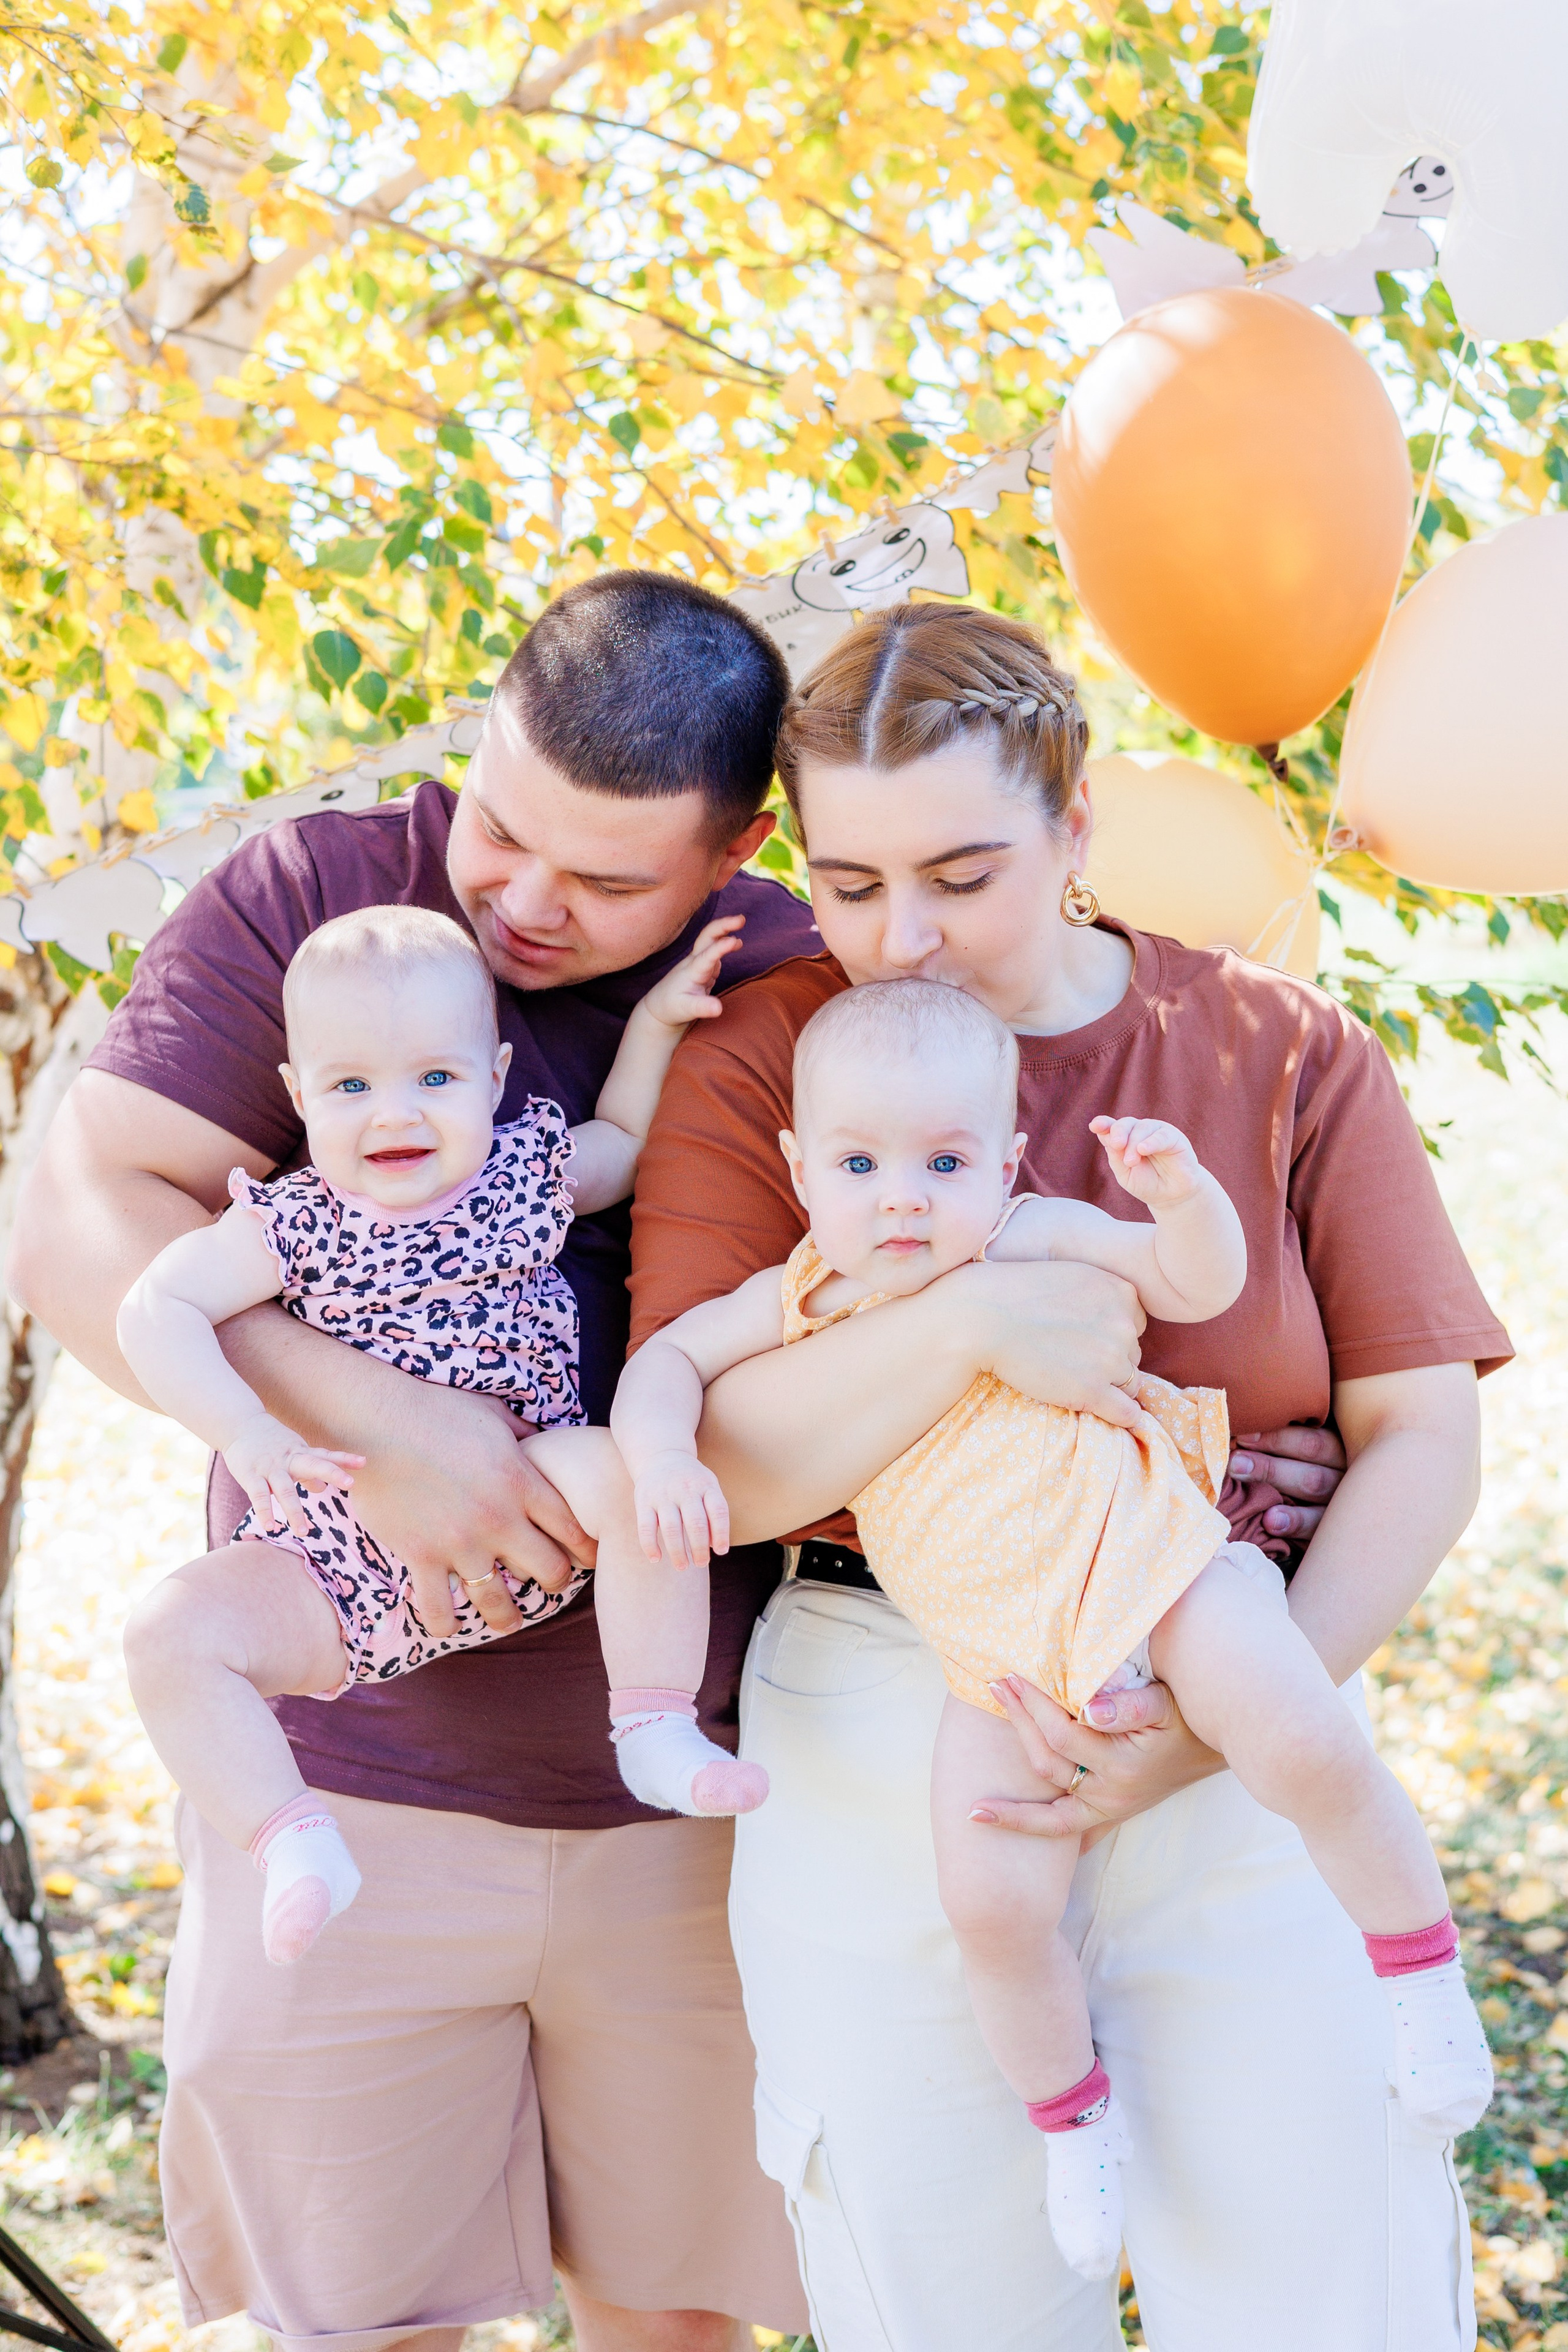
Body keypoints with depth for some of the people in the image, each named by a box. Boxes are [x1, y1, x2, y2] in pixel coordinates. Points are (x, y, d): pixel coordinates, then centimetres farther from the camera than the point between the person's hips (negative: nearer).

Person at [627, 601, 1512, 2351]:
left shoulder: (1289, 1054, 1)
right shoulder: (754, 1070, -1)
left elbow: (1420, 1437, -1)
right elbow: (697, 1476, -9)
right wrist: (967, 1320, -22)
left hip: (1245, 1734, 1)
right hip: (883, 1745, 0)